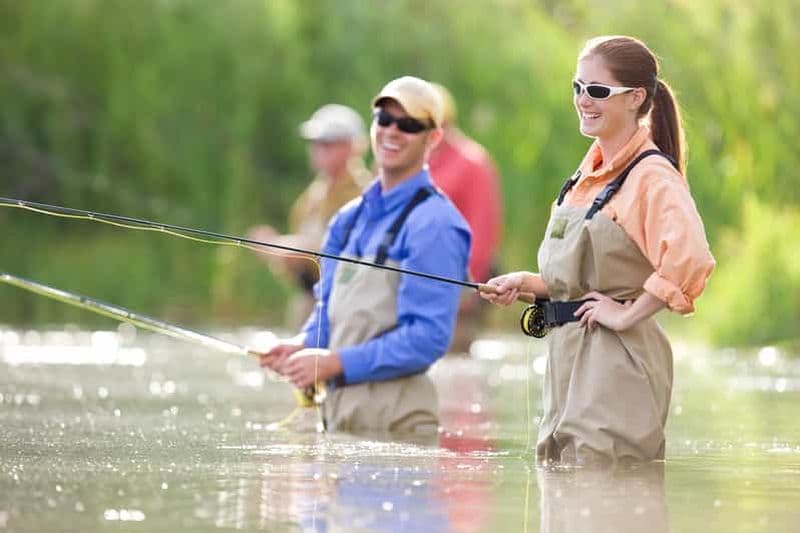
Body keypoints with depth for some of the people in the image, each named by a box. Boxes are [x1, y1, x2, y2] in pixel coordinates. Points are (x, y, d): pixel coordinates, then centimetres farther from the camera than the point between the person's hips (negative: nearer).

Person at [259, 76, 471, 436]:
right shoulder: (349, 220, 15)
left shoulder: (433, 224, -11)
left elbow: (428, 337, -18)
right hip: (338, 412, 8)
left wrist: (336, 363, -19)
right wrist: (303, 346, 1)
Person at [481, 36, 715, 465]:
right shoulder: (592, 170, 15)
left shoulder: (651, 176, -14)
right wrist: (526, 282, 9)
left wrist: (629, 315, -22)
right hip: (568, 356, 9)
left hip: (616, 362, -9)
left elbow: (689, 259, -30)